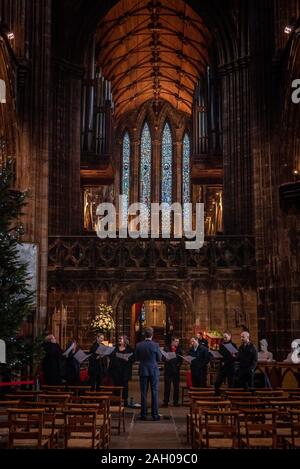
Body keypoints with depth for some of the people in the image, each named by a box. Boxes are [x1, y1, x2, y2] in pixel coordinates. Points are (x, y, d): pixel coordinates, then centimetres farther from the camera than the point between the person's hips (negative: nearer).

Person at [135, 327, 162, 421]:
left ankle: (143, 414, 9)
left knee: (143, 393, 6)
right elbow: (159, 358, -2)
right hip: (154, 371, -1)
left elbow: (136, 358, 3)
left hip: (143, 371, 1)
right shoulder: (155, 345, -10)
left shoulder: (139, 345, -6)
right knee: (154, 392, 5)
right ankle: (155, 414, 6)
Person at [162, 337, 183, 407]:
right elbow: (163, 357, 0)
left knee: (176, 386, 5)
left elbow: (181, 359, 12)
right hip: (168, 370, -3)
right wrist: (166, 359, -20)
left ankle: (176, 401, 13)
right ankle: (166, 402, 1)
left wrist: (179, 364, -5)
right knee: (167, 386, -3)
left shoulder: (179, 349, 11)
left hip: (176, 370, 3)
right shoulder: (166, 348, 4)